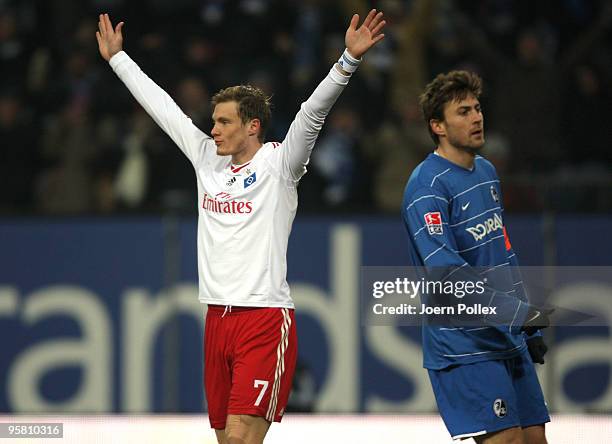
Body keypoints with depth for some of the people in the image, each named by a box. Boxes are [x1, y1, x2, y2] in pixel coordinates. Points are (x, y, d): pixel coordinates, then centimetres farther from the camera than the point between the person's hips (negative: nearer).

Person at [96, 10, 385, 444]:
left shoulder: (278, 164, -3)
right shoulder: (208, 160, 12)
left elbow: (313, 112, -16)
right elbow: (161, 105, 20)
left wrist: (349, 60, -29)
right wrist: (117, 58, 28)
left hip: (265, 318, -7)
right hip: (218, 318, 7)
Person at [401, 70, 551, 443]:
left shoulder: (487, 171, 14)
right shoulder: (428, 185, -14)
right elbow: (445, 271, -23)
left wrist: (530, 329, 22)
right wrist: (518, 311, -28)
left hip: (509, 340, 9)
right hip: (463, 345, -9)